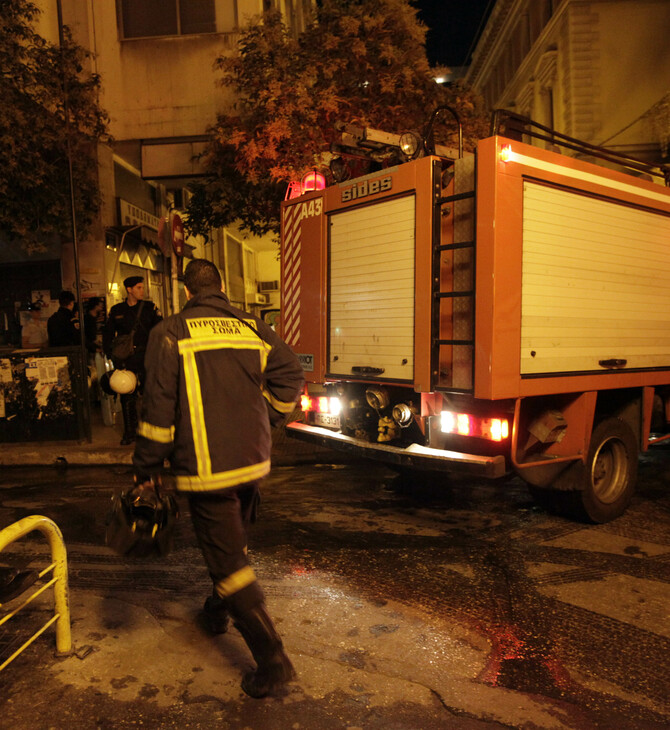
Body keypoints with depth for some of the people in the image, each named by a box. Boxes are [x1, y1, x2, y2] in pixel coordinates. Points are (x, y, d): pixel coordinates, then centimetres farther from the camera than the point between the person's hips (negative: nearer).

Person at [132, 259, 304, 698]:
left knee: (229, 560, 1)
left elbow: (159, 406, -10)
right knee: (232, 541, 26)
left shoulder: (171, 333, -6)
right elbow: (290, 376, 0)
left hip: (207, 468, -5)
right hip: (253, 460, 6)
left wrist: (147, 468, 0)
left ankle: (272, 659, 1)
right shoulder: (253, 328, 6)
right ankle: (219, 610, 48)